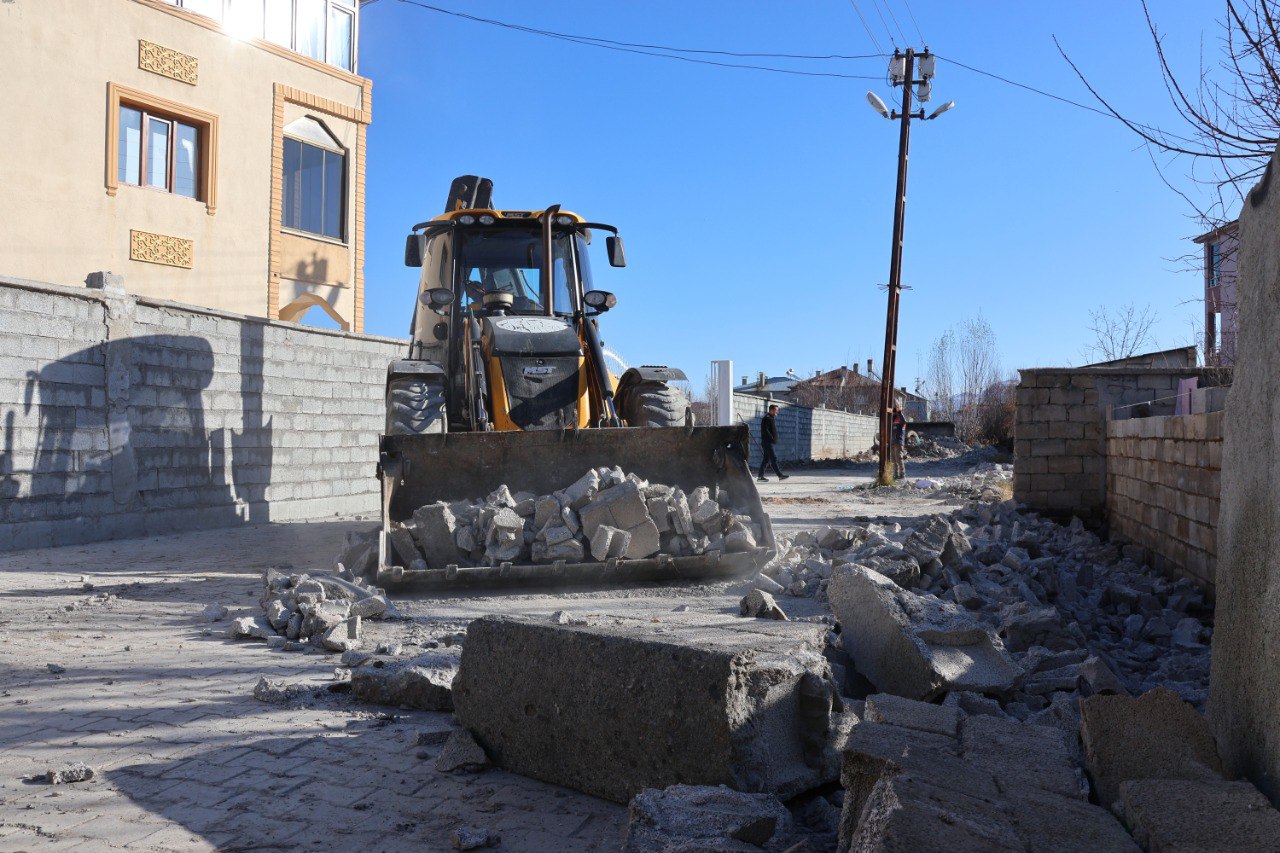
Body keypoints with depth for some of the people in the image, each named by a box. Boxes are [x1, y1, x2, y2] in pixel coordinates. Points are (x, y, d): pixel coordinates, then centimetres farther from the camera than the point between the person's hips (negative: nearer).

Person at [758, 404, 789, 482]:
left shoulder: (772, 418, 19)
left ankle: (761, 476, 11)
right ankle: (780, 475, -10)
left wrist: (774, 439, 14)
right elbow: (765, 431, -21)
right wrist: (772, 438, -22)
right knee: (773, 459, -9)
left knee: (766, 459, 9)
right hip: (767, 442, -10)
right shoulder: (766, 418, -12)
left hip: (770, 442, 10)